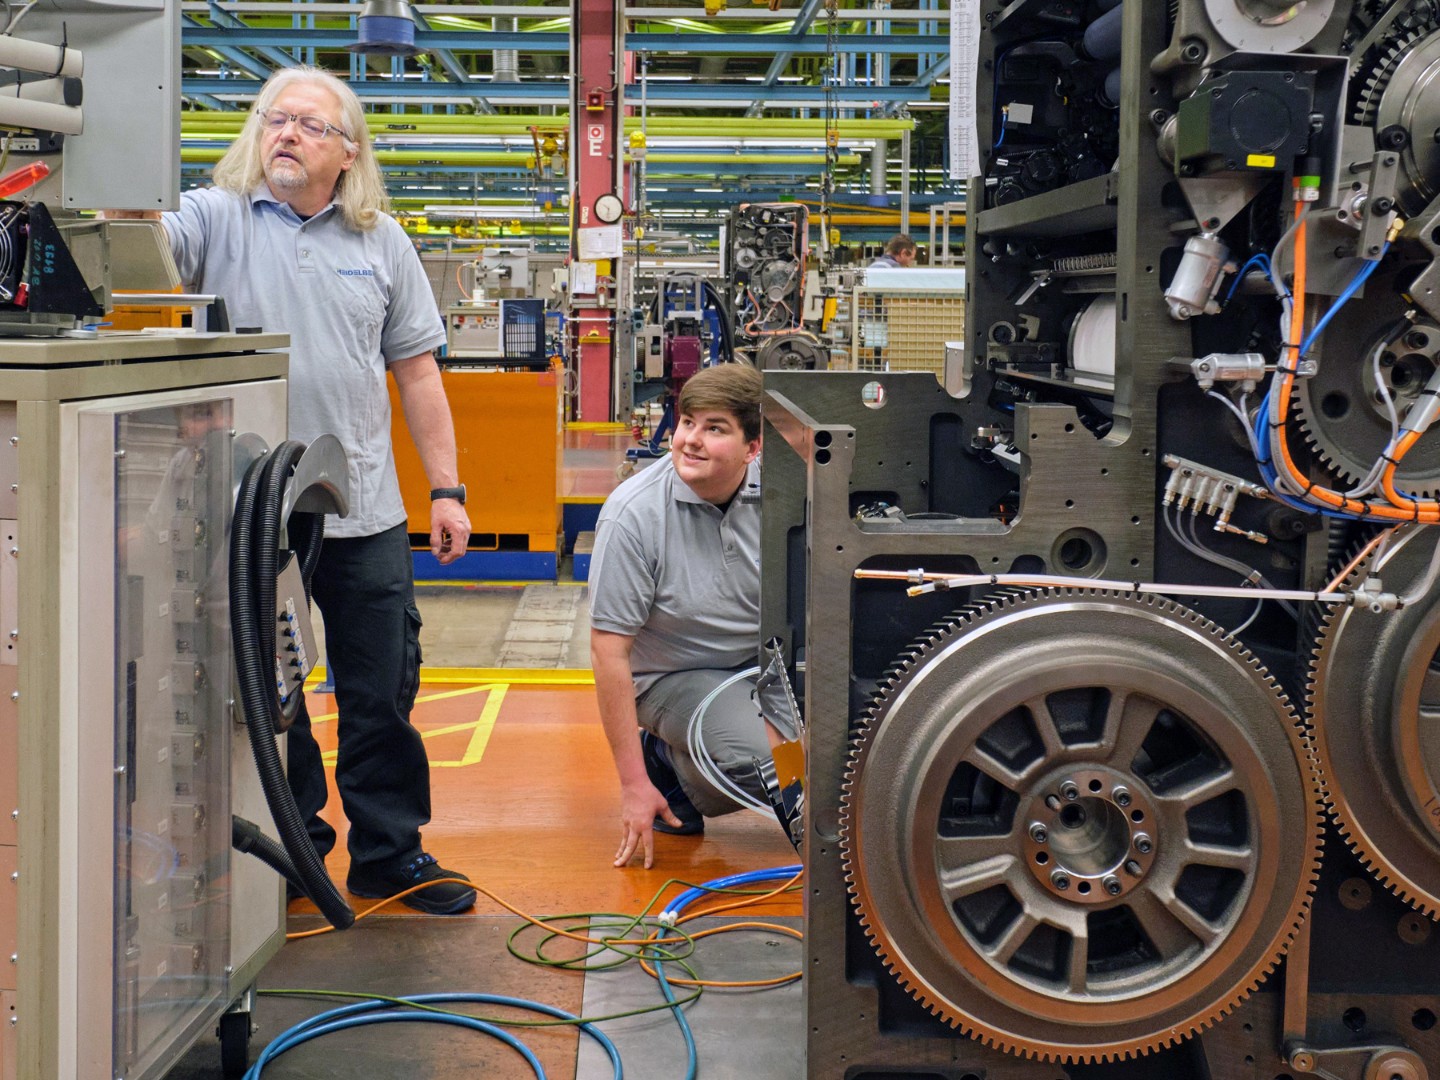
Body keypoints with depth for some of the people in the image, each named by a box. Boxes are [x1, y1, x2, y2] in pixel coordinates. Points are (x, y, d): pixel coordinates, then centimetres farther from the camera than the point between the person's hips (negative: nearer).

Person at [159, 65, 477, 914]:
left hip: (364, 513, 2)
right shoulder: (217, 219, 0)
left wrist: (447, 489, 7)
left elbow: (417, 370, 10)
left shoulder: (381, 240, 8)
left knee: (383, 695, 8)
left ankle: (389, 851, 23)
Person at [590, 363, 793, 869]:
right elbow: (609, 651, -17)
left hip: (769, 658, 4)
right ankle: (665, 762, 2)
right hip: (676, 674, -4)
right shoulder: (633, 513, -20)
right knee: (765, 766, -31)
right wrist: (634, 784, -17)